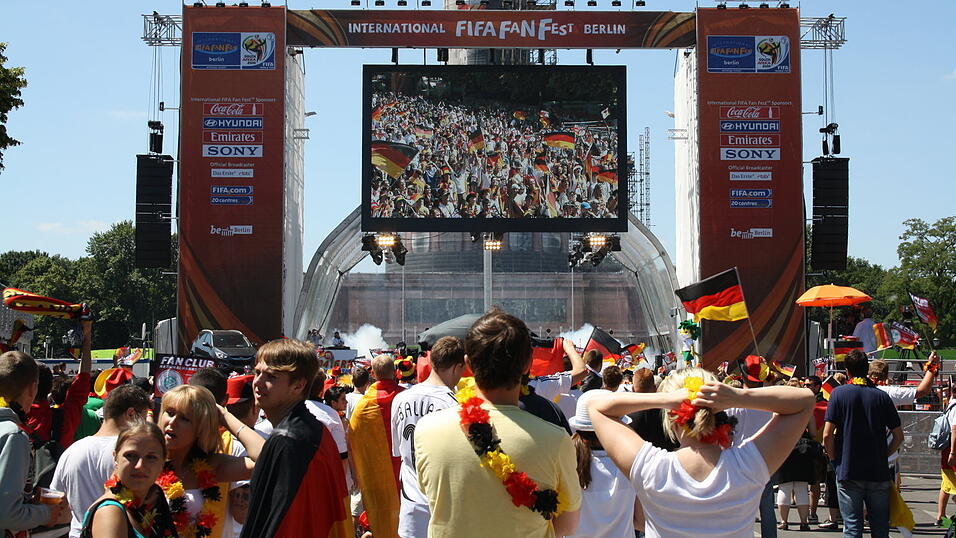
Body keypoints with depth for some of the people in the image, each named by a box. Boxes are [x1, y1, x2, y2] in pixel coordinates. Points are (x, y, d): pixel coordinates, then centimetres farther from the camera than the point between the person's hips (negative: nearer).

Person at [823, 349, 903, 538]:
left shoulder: (839, 393, -3)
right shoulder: (881, 396, 3)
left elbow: (827, 435, -8)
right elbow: (899, 436, 3)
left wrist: (835, 460, 5)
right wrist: (882, 456, 14)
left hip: (848, 472, -2)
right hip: (879, 473, 2)